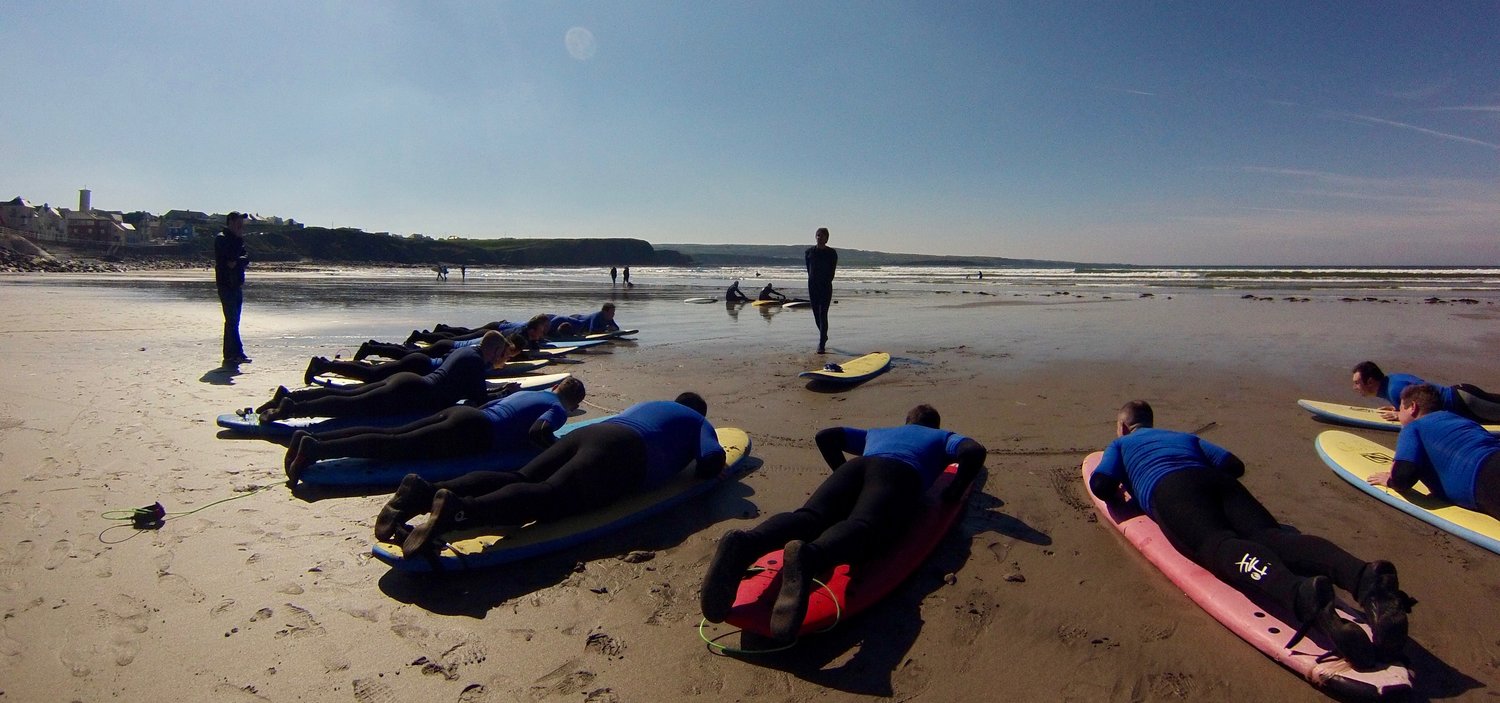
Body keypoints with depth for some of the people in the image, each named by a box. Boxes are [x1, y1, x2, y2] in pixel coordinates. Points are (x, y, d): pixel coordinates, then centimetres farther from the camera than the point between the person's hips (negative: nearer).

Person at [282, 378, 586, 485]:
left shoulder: (527, 393, 31)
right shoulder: (559, 410, 6)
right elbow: (537, 431, -15)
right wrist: (559, 449, 2)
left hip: (457, 411, 8)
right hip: (471, 432, -8)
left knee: (388, 433, -1)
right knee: (395, 446, -17)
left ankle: (309, 438, -9)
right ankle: (316, 449, -28)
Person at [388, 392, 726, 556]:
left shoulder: (644, 404, 45)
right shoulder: (700, 422, 27)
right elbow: (712, 460, 6)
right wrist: (704, 469, 30)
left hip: (584, 434, 7)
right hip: (624, 450, -7)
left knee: (518, 480, -12)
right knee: (551, 496, -28)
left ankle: (425, 491, -34)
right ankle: (458, 510, -53)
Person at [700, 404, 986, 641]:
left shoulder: (876, 432, 45)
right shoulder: (943, 437, 38)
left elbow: (826, 436, 37)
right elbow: (974, 451, 16)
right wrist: (955, 492, 28)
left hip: (855, 468, 3)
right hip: (899, 474, -3)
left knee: (809, 517, -23)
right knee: (862, 527, -31)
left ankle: (746, 542, -55)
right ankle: (809, 555, -66)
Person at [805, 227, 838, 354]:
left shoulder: (832, 253, -2)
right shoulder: (809, 251, 4)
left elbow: (832, 271, 1)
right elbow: (808, 269, 10)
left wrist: (826, 282, -1)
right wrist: (813, 280, 5)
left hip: (826, 287, -3)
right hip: (812, 286, 4)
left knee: (823, 314, -10)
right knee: (816, 314, 11)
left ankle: (822, 345, -11)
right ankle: (824, 336, 35)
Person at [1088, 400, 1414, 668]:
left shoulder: (1120, 444, 29)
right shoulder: (1187, 437, 42)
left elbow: (1100, 484, 12)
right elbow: (1234, 465, 31)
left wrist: (1119, 496, 32)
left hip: (1169, 490, -5)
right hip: (1217, 482, 5)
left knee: (1220, 545, -30)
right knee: (1271, 535, -19)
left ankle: (1302, 595, -61)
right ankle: (1363, 576, -50)